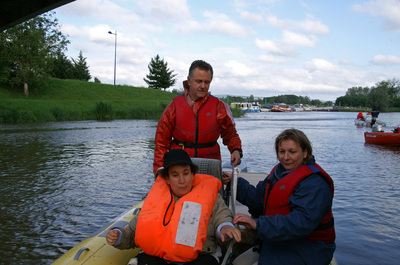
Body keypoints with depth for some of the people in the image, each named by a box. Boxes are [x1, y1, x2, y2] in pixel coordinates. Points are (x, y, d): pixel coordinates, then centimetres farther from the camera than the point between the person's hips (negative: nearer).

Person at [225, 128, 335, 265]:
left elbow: (302, 221, -33)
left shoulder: (314, 182, -20)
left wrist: (258, 224, -40)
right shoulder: (280, 171, 10)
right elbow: (260, 199, 8)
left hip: (305, 250, -8)